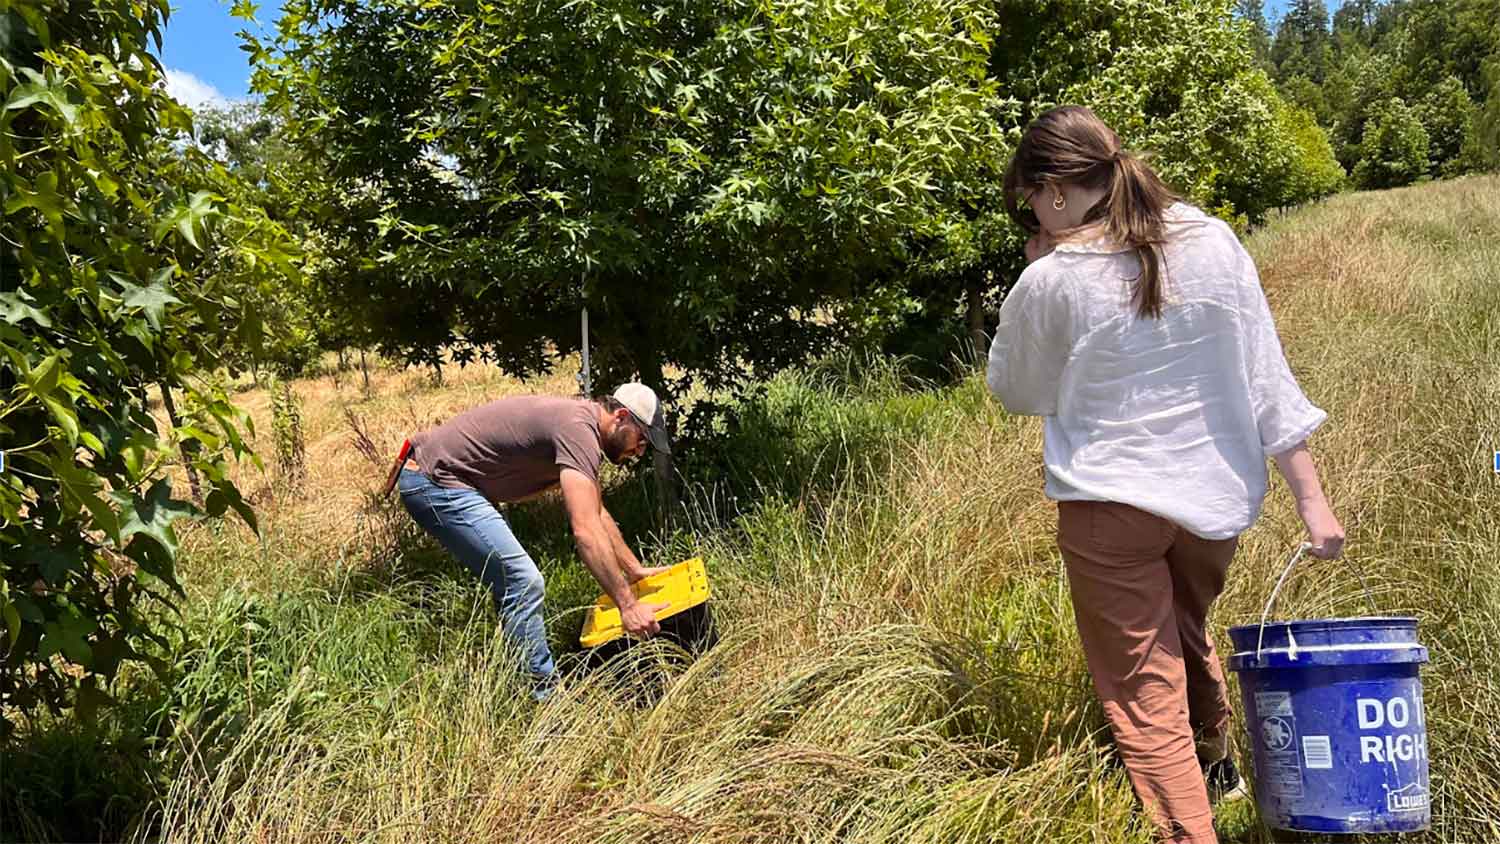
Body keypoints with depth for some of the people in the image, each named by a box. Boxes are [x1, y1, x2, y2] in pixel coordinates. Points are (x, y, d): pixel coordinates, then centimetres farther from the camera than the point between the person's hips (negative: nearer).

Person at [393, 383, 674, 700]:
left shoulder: (578, 420, 11)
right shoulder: (578, 430, -20)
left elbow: (597, 513, 21)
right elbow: (586, 530, -29)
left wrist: (635, 570, 20)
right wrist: (627, 605, -26)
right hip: (436, 481, -11)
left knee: (514, 582, 16)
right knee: (524, 583, -15)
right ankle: (543, 695, -9)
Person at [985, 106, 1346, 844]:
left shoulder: (1050, 282, -14)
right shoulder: (1213, 242, -3)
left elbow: (1013, 393, 3)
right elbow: (1266, 375, -1)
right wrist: (1311, 499, 3)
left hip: (1110, 507, -6)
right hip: (1216, 495, 6)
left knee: (1146, 699, 6)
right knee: (1186, 633, 32)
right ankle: (1215, 767, 55)